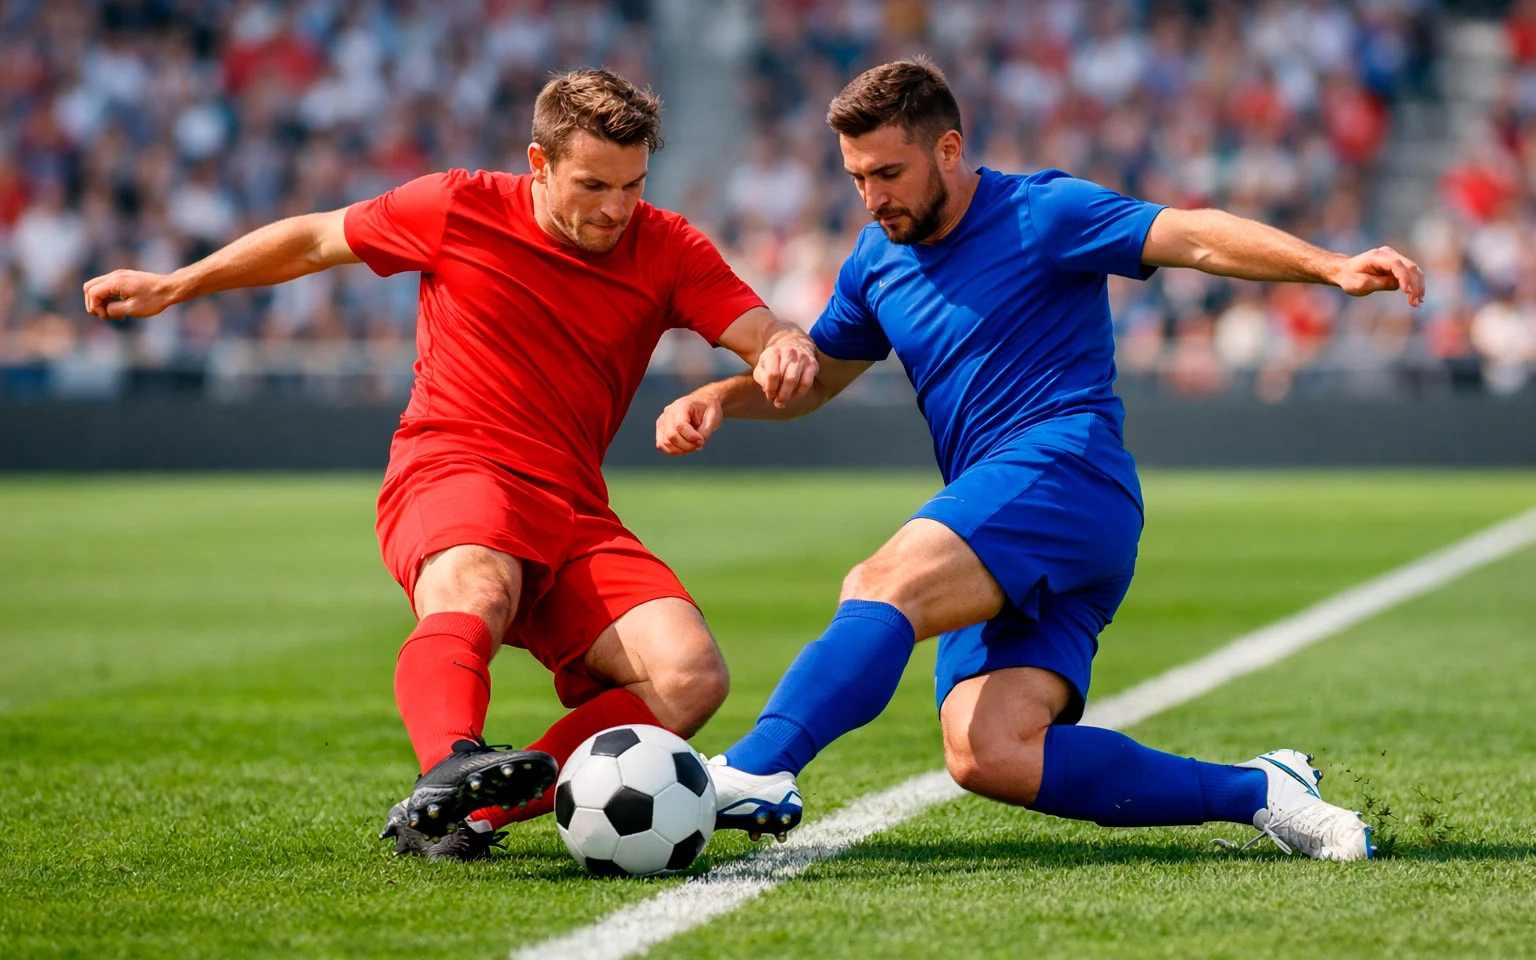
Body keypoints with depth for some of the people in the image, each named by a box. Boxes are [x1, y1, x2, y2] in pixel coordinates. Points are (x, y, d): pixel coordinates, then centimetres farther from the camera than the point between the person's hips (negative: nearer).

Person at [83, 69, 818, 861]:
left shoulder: (666, 249, 7)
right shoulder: (459, 210, 2)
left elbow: (763, 334, -2)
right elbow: (316, 239, 16)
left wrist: (786, 351, -28)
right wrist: (171, 286, 22)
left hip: (571, 512, 4)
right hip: (450, 471, -4)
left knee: (692, 678, -22)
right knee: (474, 590, -41)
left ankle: (454, 814, -26)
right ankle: (450, 763, -70)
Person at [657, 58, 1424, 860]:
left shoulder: (1040, 214, 0)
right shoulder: (878, 259, 21)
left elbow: (1195, 239, -9)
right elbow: (815, 376, 33)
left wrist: (1333, 268, -23)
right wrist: (715, 399, 13)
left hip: (1066, 472, -7)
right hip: (1005, 563, 7)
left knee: (880, 588, -30)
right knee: (988, 755, -16)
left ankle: (755, 772, -45)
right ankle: (1257, 791, -10)